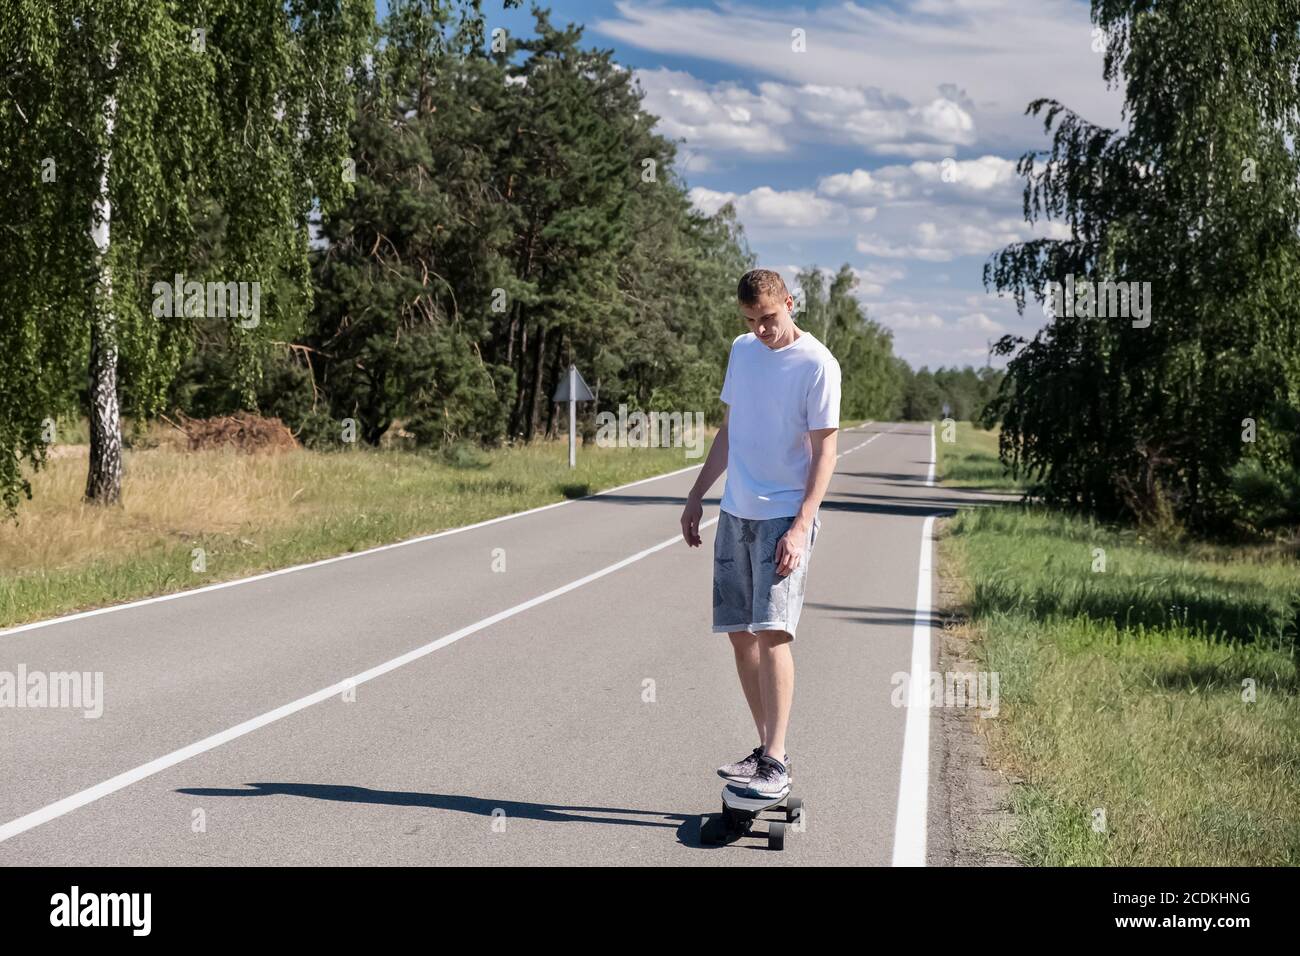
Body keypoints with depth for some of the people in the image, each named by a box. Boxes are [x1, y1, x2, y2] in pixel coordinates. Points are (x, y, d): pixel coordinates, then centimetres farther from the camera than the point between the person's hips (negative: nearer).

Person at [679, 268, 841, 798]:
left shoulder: (817, 365, -9)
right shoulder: (742, 350, 11)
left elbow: (824, 450, -11)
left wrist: (800, 527, -18)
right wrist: (697, 496, 19)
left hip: (785, 517, -7)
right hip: (736, 514, 7)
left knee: (772, 630, -15)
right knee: (740, 634, 6)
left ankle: (776, 763, -12)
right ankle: (765, 748, 15)